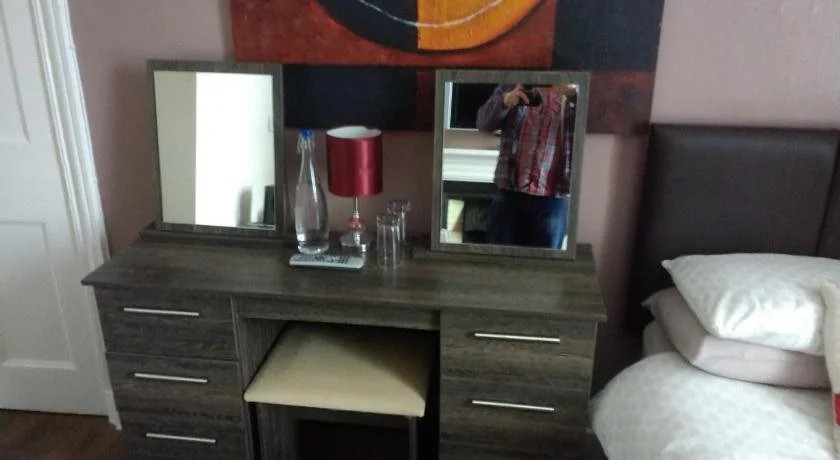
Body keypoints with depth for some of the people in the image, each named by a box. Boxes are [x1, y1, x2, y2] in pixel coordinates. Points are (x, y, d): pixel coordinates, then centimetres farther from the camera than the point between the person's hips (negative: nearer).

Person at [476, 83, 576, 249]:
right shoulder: (511, 87, 9)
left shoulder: (572, 97, 5)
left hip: (553, 200, -1)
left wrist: (573, 94, -23)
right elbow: (483, 124, 4)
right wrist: (504, 102, -16)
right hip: (508, 194, 1)